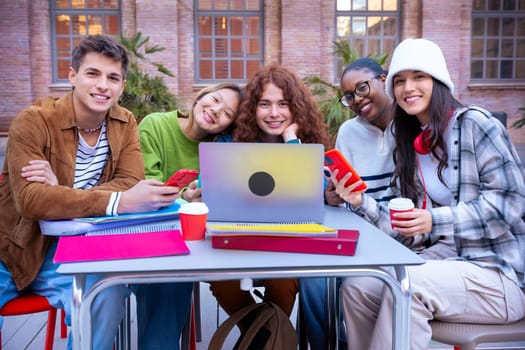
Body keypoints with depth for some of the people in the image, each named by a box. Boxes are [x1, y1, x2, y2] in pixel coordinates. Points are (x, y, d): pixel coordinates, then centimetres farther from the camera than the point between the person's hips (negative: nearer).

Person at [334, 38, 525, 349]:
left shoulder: (474, 123, -7)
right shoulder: (409, 147, 12)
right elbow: (413, 234, 7)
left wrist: (436, 221, -24)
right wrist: (360, 202, -7)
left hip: (500, 273, -5)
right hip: (447, 261, 6)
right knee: (357, 287, -15)